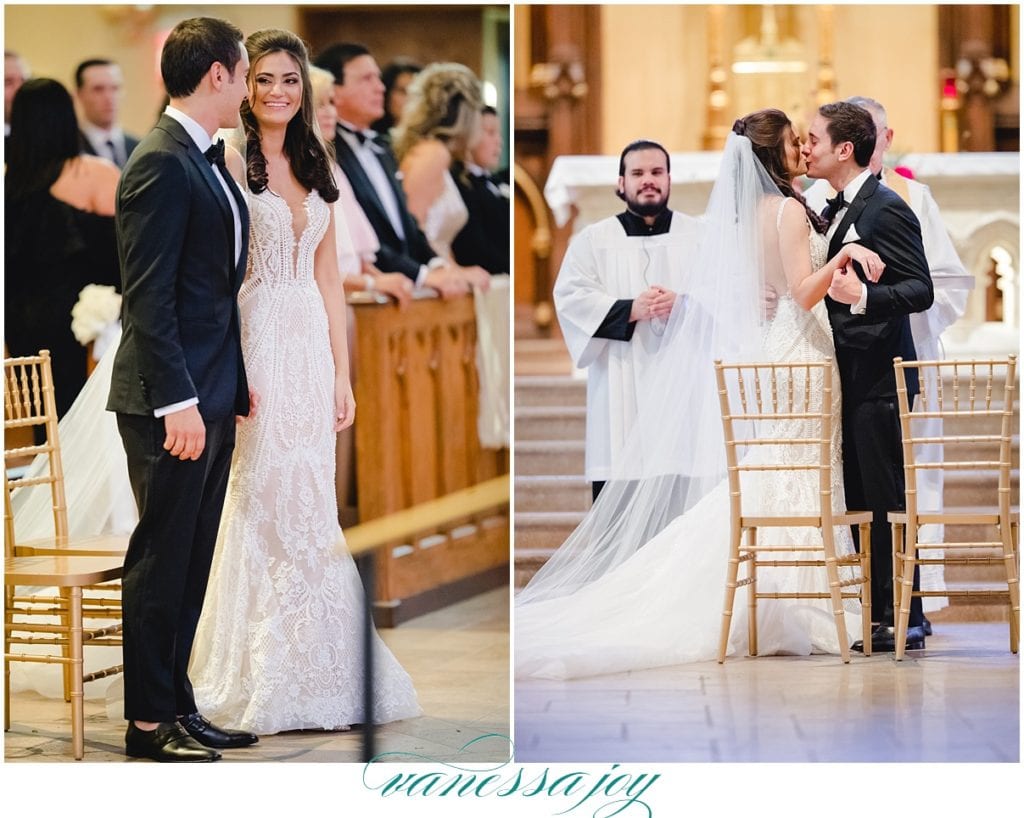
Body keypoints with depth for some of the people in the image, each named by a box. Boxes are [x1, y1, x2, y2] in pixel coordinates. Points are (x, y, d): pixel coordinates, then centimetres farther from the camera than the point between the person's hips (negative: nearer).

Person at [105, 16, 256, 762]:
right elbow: (148, 296, -19)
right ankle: (149, 720, 6)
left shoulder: (209, 160, 14)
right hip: (173, 401, -9)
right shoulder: (161, 164, -15)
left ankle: (177, 705, 21)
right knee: (162, 559, -1)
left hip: (212, 397, 9)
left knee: (190, 561, 13)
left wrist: (238, 380, 16)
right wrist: (178, 401, -22)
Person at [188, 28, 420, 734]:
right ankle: (262, 679, 5)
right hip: (252, 339, -6)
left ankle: (315, 671, 13)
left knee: (311, 504, 6)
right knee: (267, 498, -4)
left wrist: (342, 373, 10)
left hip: (310, 344, 6)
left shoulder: (316, 167, 13)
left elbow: (328, 277, 15)